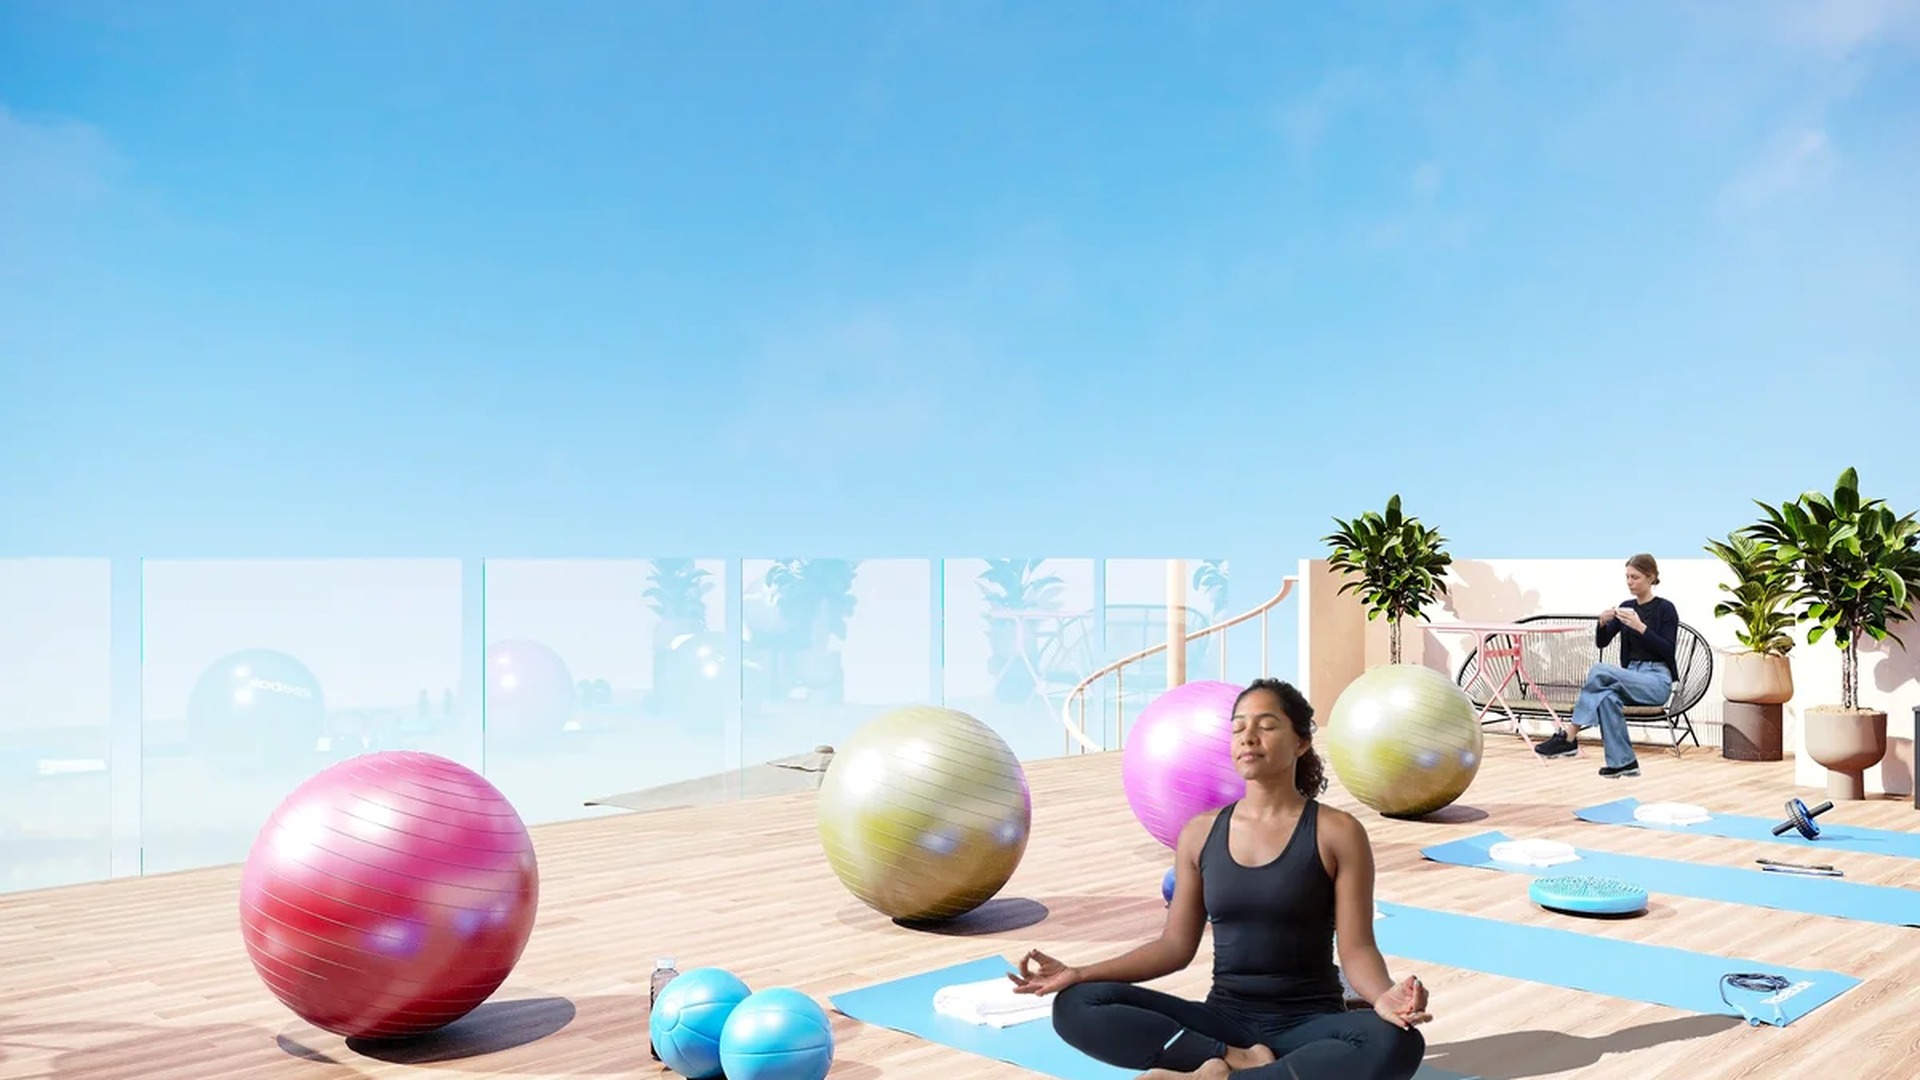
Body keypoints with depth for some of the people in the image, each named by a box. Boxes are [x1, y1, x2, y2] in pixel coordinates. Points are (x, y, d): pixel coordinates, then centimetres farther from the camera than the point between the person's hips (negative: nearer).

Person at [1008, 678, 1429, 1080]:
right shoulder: (1200, 834, 5)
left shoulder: (1337, 833, -4)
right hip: (1225, 1018, 3)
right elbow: (1176, 946, 8)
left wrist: (1384, 998, -31)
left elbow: (1356, 949, -8)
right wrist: (1079, 974, -4)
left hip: (1309, 1024, -2)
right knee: (1076, 1007, -18)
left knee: (1396, 1044, -37)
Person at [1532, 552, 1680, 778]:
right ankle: (1622, 761, -29)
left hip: (1657, 681, -5)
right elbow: (1601, 643, 6)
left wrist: (1641, 627, -25)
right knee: (1608, 697, -33)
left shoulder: (1665, 608, -5)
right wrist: (1603, 623, -14)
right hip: (1632, 678, 5)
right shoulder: (1626, 607, 12)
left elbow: (1667, 652, -14)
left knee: (1601, 671, -31)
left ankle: (1569, 736, -29)